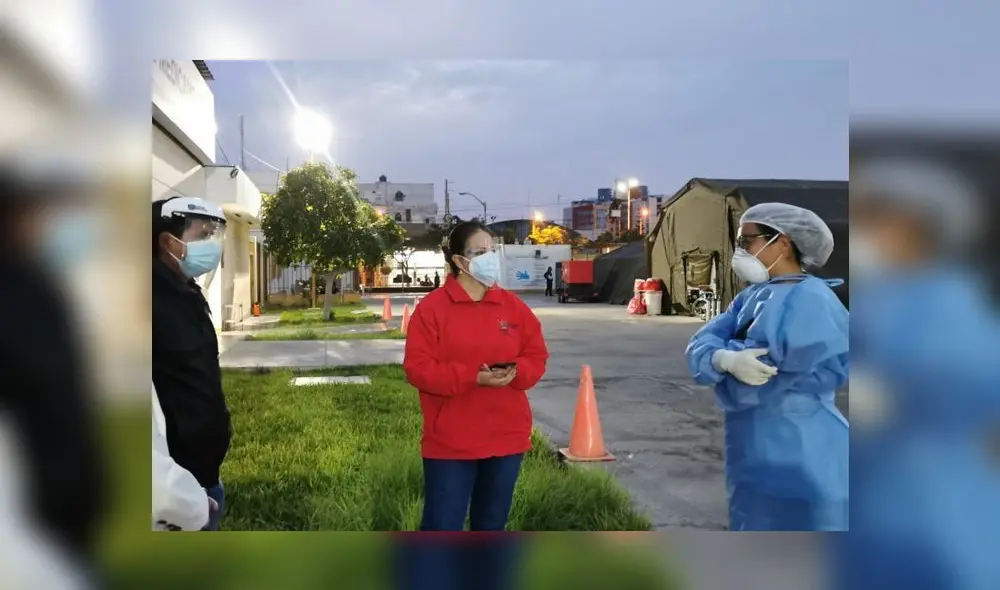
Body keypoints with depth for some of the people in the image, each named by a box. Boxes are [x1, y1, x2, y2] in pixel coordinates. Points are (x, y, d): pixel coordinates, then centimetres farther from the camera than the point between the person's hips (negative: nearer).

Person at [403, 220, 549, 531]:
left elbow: (537, 356, 9)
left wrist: (515, 372, -14)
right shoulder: (432, 307, -7)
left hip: (506, 438, 4)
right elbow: (418, 368, -12)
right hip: (450, 441, -4)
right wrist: (473, 377, -22)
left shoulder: (513, 305, 6)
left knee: (492, 525, 17)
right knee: (442, 527, 1)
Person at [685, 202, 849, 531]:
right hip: (758, 460, 8)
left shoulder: (809, 302, -18)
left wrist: (725, 361, -5)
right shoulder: (753, 296, 9)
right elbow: (699, 346, -2)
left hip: (799, 465, -8)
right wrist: (727, 359, -23)